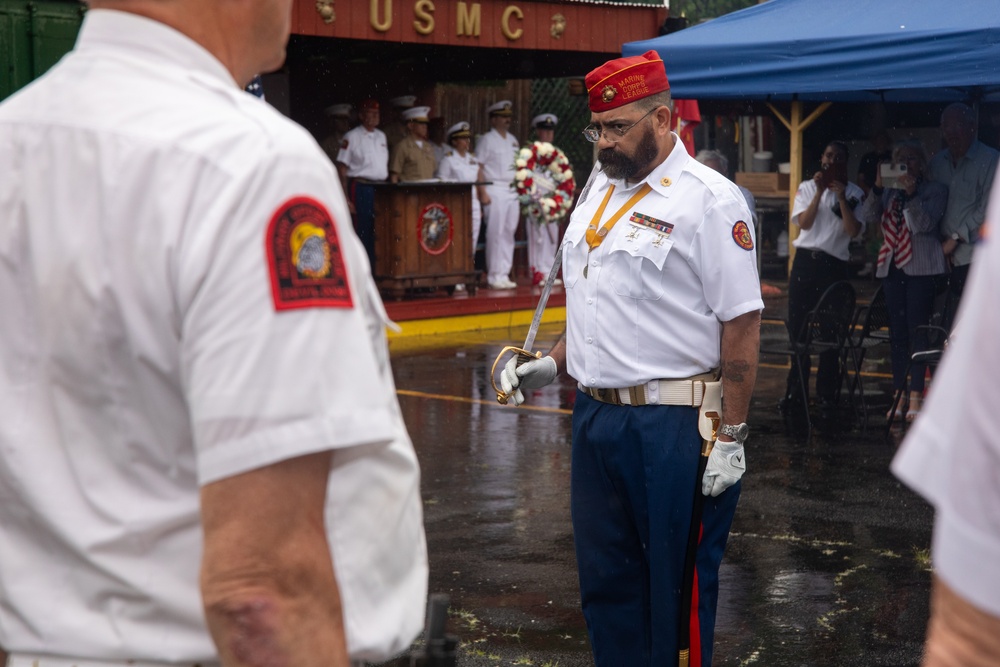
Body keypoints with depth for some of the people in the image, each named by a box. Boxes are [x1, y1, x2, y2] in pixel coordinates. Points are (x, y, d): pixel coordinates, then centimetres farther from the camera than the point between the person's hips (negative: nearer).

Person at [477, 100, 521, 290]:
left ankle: (504, 274, 12)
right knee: (495, 233, -7)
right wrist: (483, 193, -16)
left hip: (512, 191, 7)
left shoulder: (512, 140, 18)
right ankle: (494, 276, -3)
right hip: (495, 191, -7)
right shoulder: (486, 140, -3)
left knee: (509, 233, 6)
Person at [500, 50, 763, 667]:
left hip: (671, 425, -8)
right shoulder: (600, 191, 14)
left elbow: (742, 323, -15)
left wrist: (731, 437, -17)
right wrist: (553, 364, 10)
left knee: (678, 586, 2)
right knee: (605, 578, 16)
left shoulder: (709, 199, -11)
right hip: (594, 414, 8)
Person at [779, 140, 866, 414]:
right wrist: (820, 192, -14)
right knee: (797, 327, 2)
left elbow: (854, 231, -7)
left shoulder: (854, 193, 5)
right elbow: (804, 223, -5)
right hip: (805, 261, 2)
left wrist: (842, 198, -13)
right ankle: (795, 394, 10)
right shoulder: (807, 187, 9)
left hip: (834, 265, -2)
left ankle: (826, 395, 8)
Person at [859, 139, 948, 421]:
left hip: (921, 268, -5)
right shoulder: (889, 191, 13)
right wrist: (878, 187, -14)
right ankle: (899, 395, 10)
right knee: (897, 332, 6)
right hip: (892, 266, 5)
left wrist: (912, 193, -24)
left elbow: (925, 224, -13)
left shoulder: (934, 190, 0)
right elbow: (867, 215, -1)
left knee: (918, 330, -7)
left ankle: (916, 397, -6)